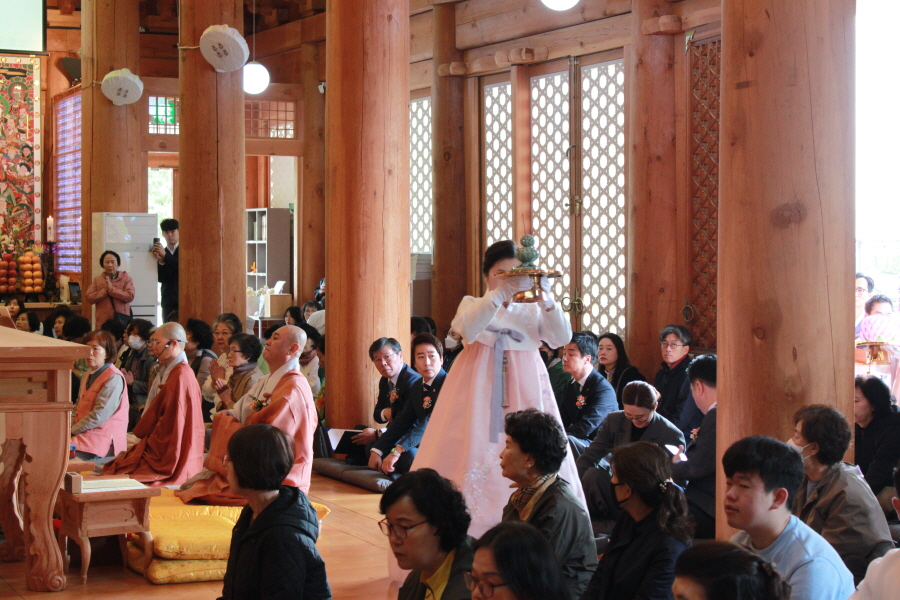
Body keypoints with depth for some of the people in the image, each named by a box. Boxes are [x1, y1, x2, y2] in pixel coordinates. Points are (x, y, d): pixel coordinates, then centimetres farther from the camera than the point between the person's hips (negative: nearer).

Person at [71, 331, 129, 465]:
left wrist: (72, 431, -10)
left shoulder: (114, 378, -10)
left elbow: (100, 415, -16)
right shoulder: (88, 376, 20)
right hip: (85, 434, 8)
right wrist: (70, 427, 1)